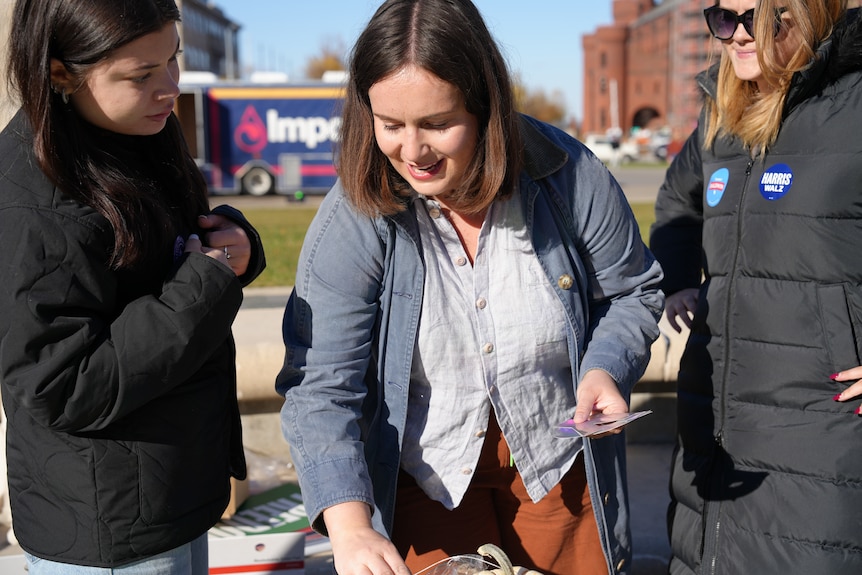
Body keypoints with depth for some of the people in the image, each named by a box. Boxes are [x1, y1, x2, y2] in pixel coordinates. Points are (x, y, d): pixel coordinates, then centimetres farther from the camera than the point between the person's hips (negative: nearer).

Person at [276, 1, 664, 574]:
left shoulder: (569, 179, -17)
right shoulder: (351, 219, -20)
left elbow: (632, 293, 0)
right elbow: (320, 387, -21)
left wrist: (606, 368, -20)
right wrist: (350, 528, -34)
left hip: (560, 467, 2)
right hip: (429, 479, -1)